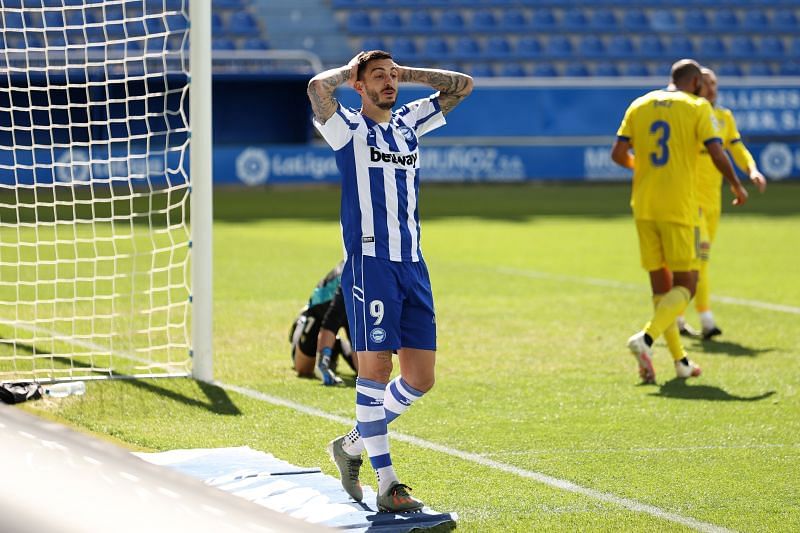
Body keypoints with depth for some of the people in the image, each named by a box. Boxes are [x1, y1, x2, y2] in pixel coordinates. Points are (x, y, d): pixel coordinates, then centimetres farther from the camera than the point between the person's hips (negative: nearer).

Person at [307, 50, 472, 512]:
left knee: (421, 378, 5)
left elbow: (463, 85, 22)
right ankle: (387, 484, -6)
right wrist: (349, 72, 0)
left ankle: (354, 444, 24)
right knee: (376, 367, -9)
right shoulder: (349, 127, 0)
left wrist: (405, 72, 17)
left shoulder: (410, 123, 17)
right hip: (370, 263, -6)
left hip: (413, 265, 6)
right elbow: (318, 86, -19)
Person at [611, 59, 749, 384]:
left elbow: (618, 154, 6)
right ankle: (646, 338, -22)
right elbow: (717, 154, -9)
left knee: (661, 286, 12)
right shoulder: (697, 107, -2)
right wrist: (736, 186, 7)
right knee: (685, 285, 1)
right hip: (679, 207, -5)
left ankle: (680, 361, 15)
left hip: (644, 207, 5)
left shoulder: (640, 105, 9)